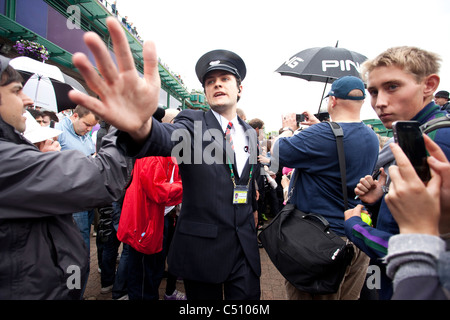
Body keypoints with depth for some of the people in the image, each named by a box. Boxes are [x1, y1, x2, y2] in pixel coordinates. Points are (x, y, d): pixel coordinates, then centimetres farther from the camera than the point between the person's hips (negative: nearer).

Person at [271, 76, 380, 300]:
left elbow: (277, 153, -19)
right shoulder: (372, 138, 5)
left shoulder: (322, 134, -23)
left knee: (301, 294, 11)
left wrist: (288, 128, -1)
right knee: (349, 296, 23)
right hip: (357, 237, 8)